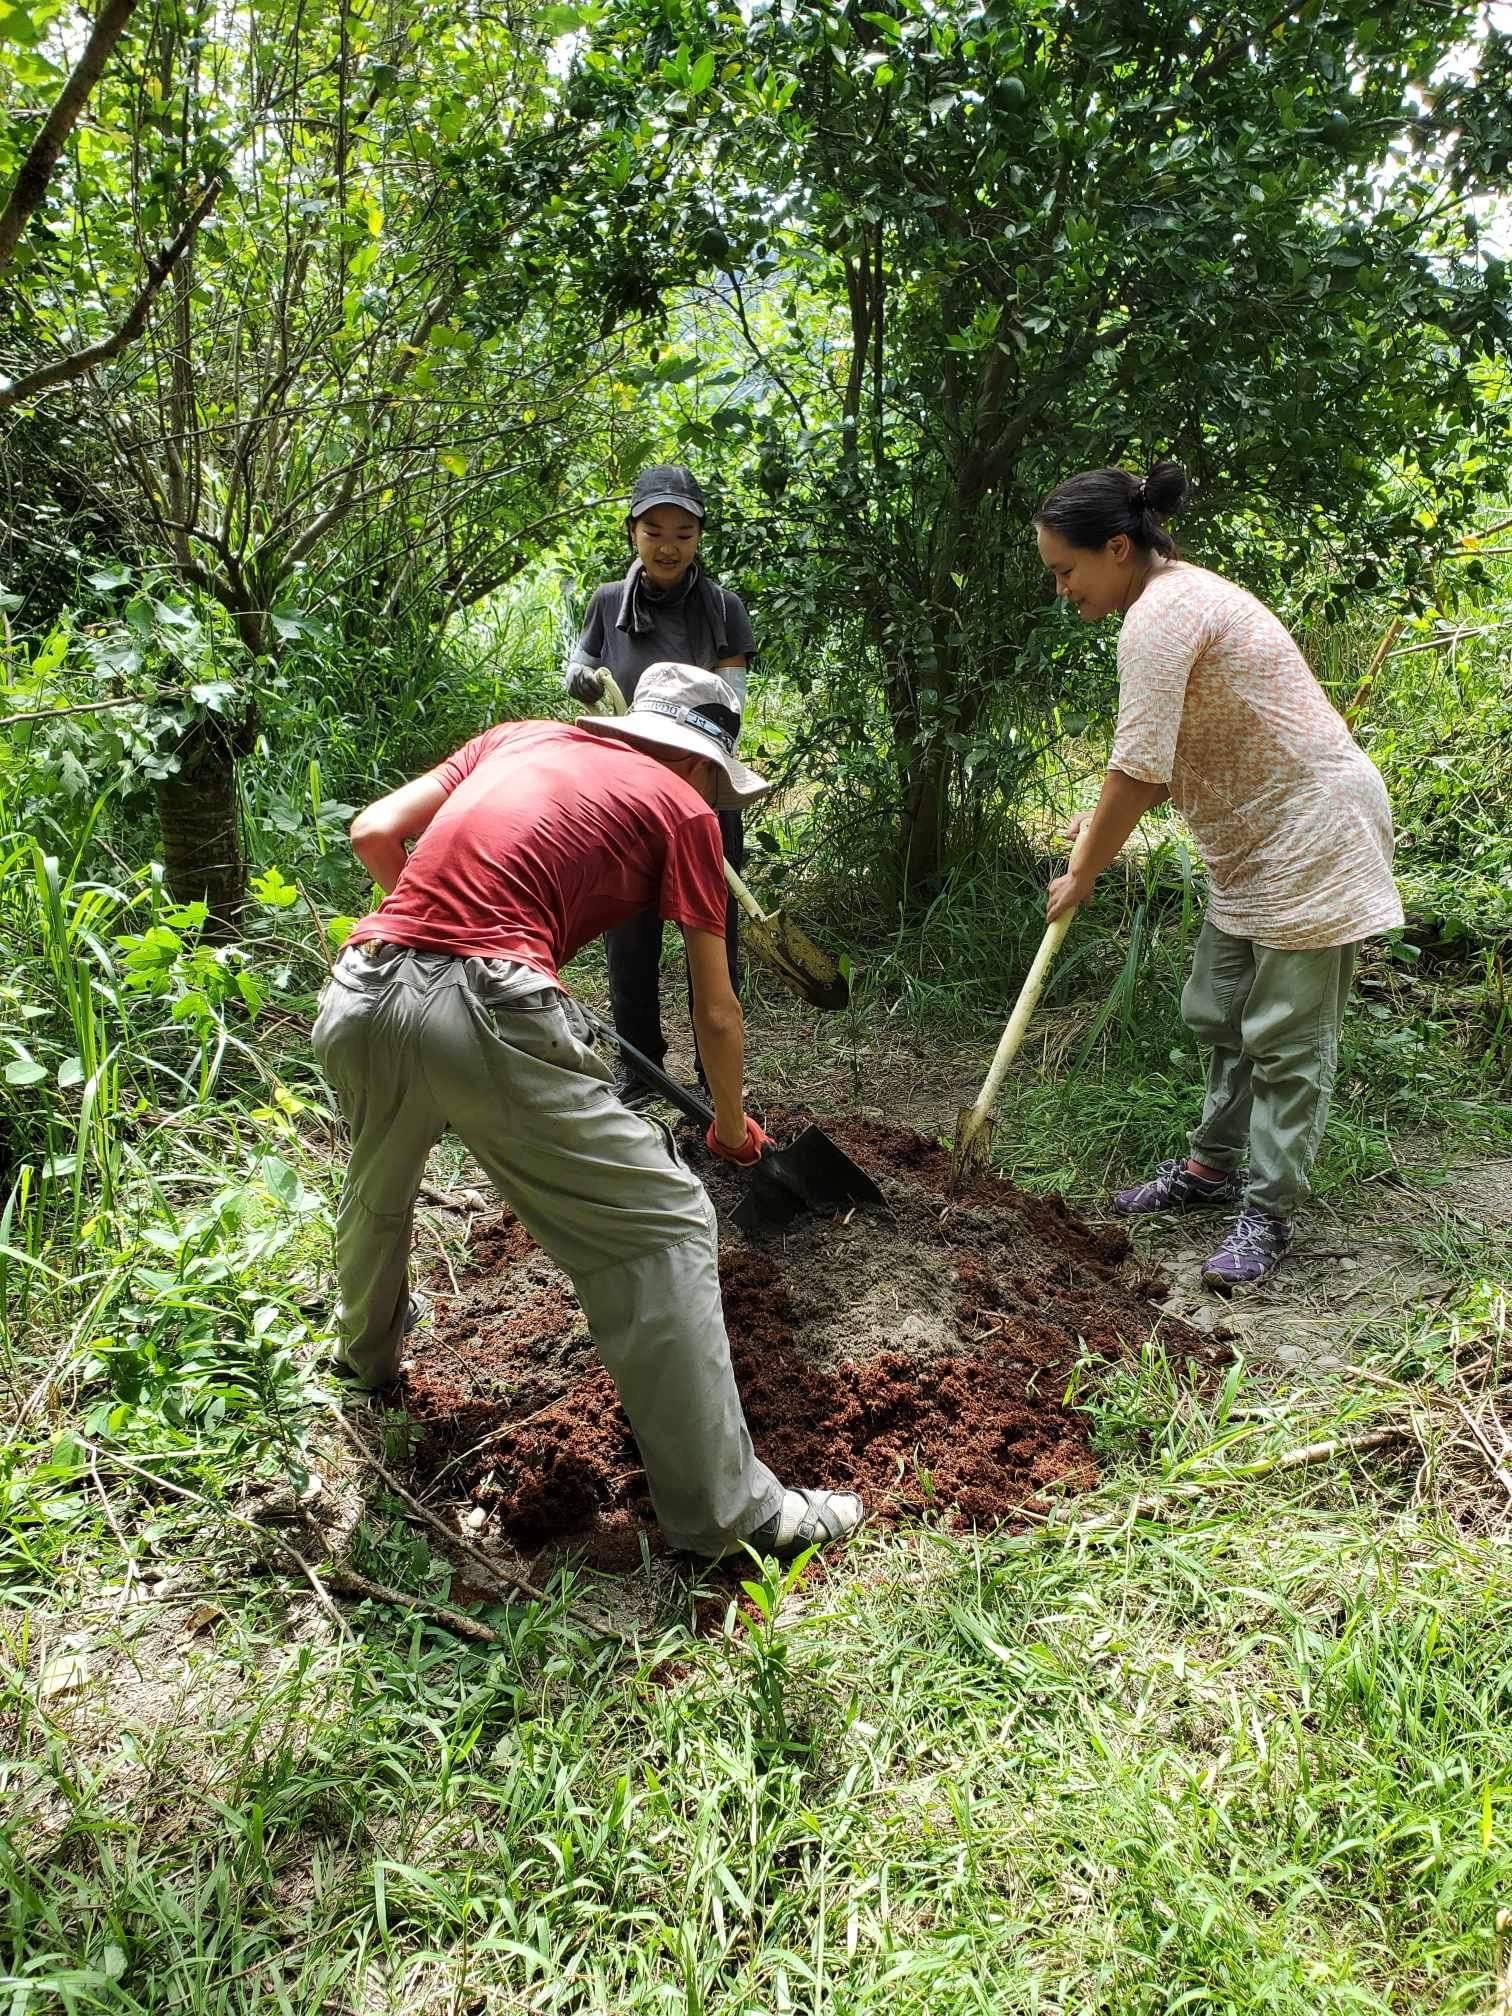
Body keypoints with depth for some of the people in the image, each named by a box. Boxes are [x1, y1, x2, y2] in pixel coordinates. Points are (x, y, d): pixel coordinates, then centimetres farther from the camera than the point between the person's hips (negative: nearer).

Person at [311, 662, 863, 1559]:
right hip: (484, 1014, -7)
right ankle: (726, 1509, 8)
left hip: (357, 997, 7)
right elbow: (716, 1012, 14)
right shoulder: (682, 805, 12)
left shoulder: (521, 737, 25)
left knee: (380, 1187, 34)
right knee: (664, 1225, 4)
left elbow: (373, 833, 19)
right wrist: (733, 1127, 30)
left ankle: (369, 1349, 63)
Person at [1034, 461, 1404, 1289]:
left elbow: (1138, 769, -24)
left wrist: (1083, 874, -11)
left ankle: (1266, 1213, 6)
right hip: (1255, 842, 11)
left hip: (1309, 837, -11)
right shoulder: (1178, 594, 12)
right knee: (1217, 1012, 15)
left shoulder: (1160, 616, -20)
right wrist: (1106, 822, 7)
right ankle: (1213, 1166, 29)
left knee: (1286, 1036, -3)